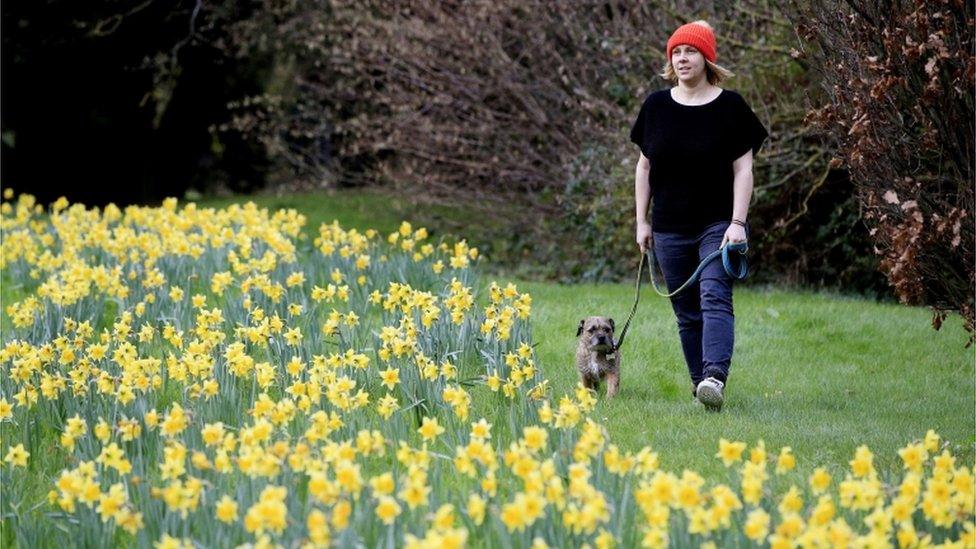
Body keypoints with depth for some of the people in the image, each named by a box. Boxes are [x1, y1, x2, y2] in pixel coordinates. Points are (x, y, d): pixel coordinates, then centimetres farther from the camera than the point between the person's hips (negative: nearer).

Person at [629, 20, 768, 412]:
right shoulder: (656, 106, 7)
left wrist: (737, 223, -12)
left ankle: (715, 378, -34)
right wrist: (641, 221, 8)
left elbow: (742, 169, -4)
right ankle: (698, 383, 14)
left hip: (718, 224, -4)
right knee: (686, 313, 7)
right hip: (670, 229, 4)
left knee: (715, 298, -20)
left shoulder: (730, 107, -3)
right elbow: (645, 167, 12)